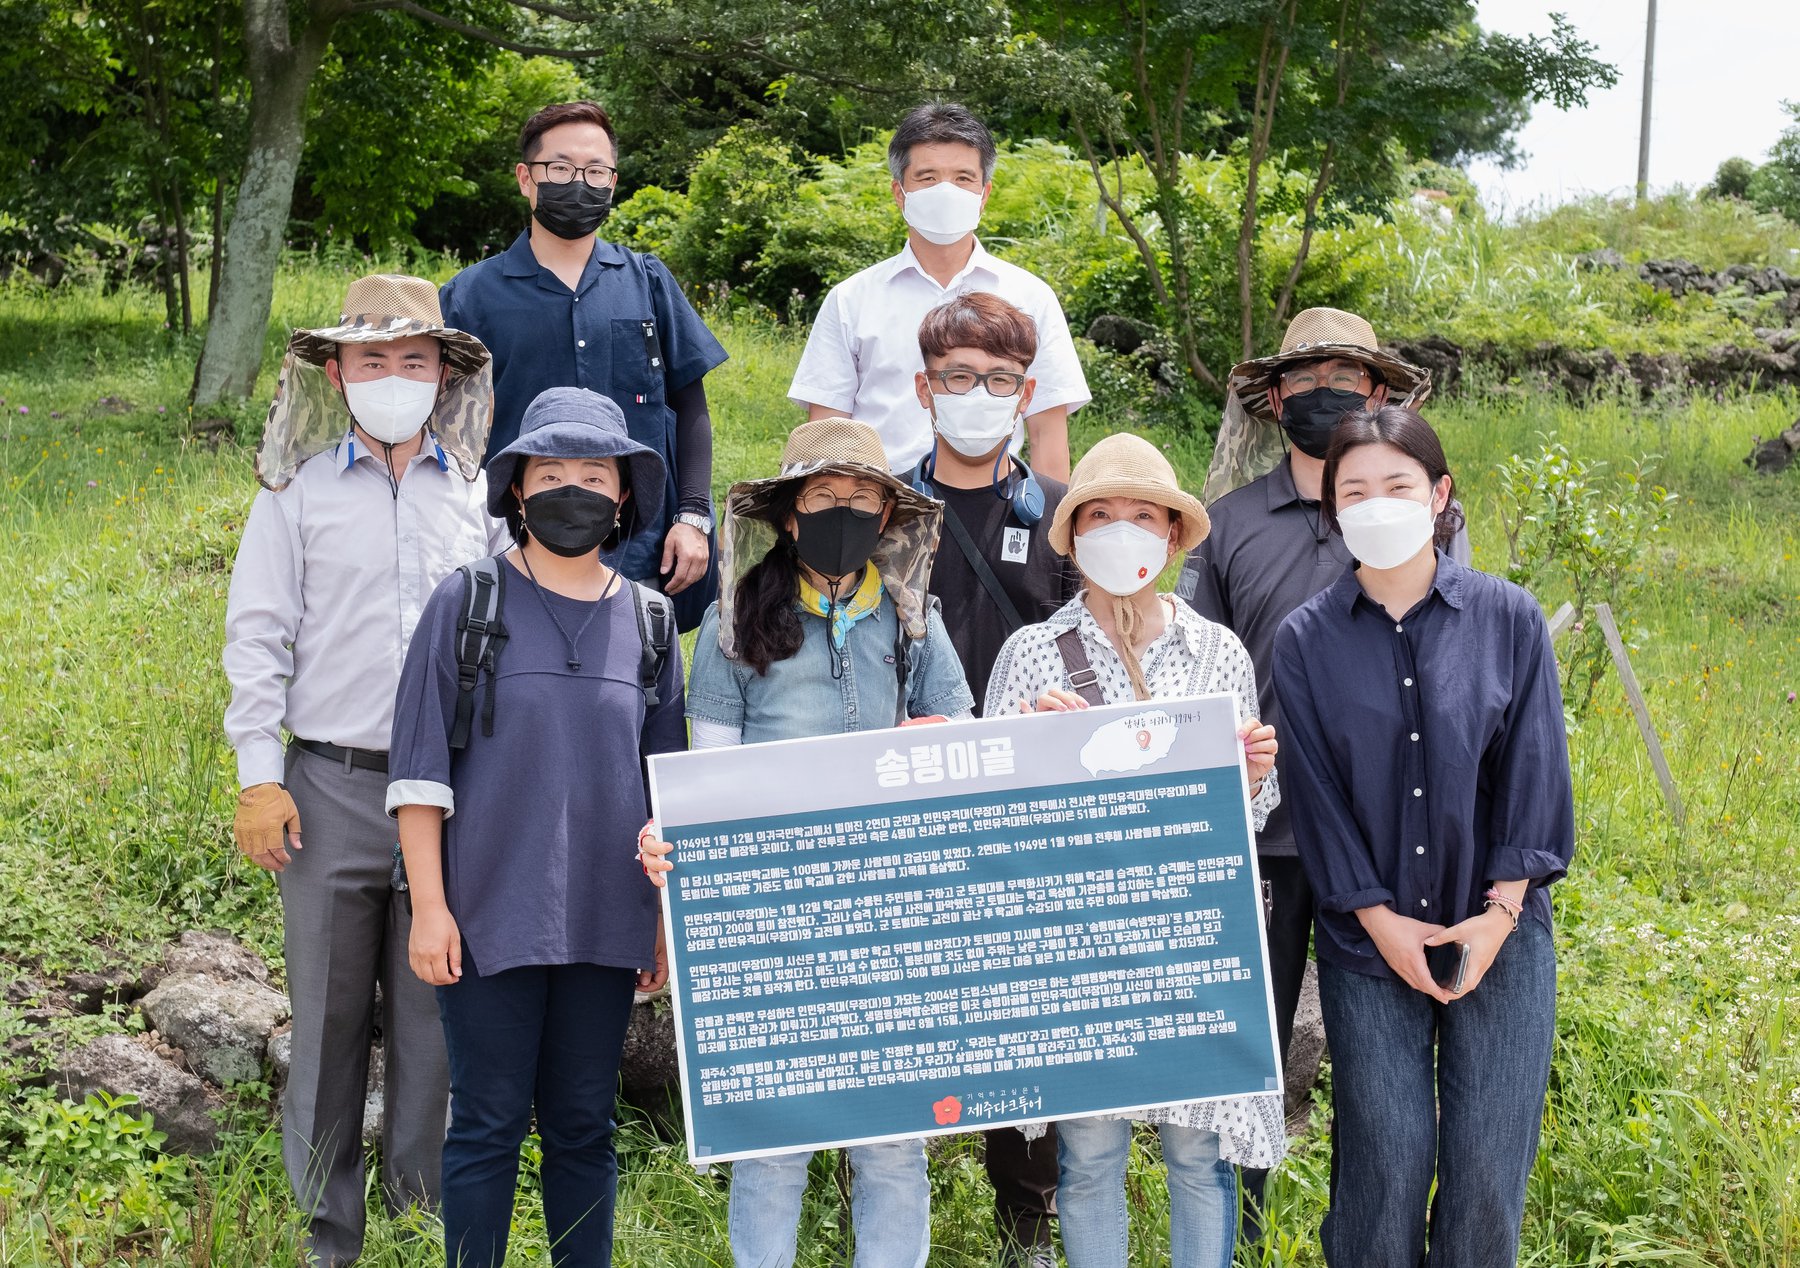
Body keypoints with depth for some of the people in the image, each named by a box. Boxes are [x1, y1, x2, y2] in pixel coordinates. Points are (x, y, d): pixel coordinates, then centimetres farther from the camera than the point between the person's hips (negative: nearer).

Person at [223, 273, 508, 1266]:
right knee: (328, 1006, 5)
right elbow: (258, 634, 4)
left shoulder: (478, 492, 10)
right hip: (332, 784, -1)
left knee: (436, 1005, 4)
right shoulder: (299, 490, 6)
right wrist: (258, 776, -3)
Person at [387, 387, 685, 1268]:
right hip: (491, 918, -3)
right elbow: (419, 768, -2)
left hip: (606, 922, 3)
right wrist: (429, 904, -7)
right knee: (489, 1127, 2)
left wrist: (668, 915, 13)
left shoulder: (647, 622, 9)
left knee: (584, 1128, 10)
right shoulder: (468, 603, -1)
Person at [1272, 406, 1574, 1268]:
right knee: (1386, 1159, 0)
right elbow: (1316, 792, -1)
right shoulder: (1307, 639, 0)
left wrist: (1500, 910, -8)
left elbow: (1533, 771, -1)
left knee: (1488, 1164, 1)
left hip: (1498, 932, 0)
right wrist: (1379, 918, -8)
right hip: (1369, 938, 0)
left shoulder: (1509, 619, 0)